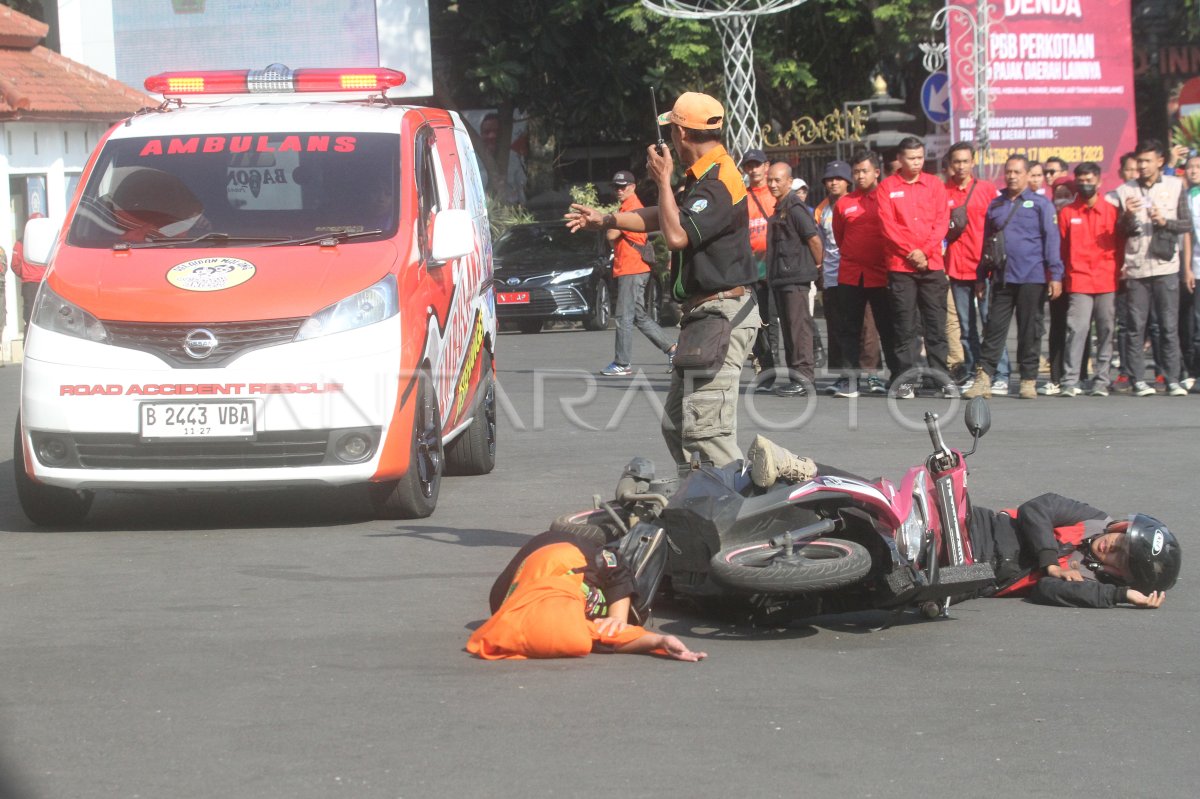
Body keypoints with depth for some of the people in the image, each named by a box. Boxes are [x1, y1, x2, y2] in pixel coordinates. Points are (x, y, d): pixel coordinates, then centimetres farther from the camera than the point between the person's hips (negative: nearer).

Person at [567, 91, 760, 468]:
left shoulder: (718, 183, -18)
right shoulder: (704, 177, 16)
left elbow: (677, 235, -28)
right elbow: (664, 218, 30)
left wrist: (663, 181, -16)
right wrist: (606, 220, 34)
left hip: (721, 316, -11)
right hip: (703, 315, 11)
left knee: (705, 430, -17)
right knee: (677, 426, 14)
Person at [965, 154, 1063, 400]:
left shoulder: (1040, 204, 4)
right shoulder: (995, 205, 15)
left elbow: (1051, 240, -1)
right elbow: (986, 242, 19)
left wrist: (1055, 275, -9)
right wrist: (981, 277, 15)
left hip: (1032, 278, -3)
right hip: (1001, 278, 3)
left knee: (1030, 331, 2)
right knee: (994, 327, -2)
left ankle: (1029, 381, 8)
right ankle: (983, 378, -4)